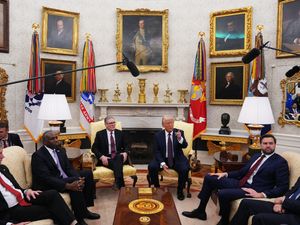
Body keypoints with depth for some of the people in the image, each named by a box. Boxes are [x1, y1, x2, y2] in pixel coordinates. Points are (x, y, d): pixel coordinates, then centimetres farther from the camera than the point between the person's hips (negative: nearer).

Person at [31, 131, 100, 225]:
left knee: (88, 173, -3)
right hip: (49, 185, -8)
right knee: (75, 184, -31)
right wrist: (68, 185, -34)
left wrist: (79, 179, -17)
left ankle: (84, 209, 2)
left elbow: (69, 168, 4)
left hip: (64, 178, 9)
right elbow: (46, 178, -24)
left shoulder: (60, 150, 8)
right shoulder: (38, 155, -15)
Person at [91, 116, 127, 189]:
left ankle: (117, 183, -42)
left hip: (118, 157, 2)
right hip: (106, 158, -2)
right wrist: (102, 157, -18)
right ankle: (121, 185, -36)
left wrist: (125, 153, -10)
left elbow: (125, 146, 14)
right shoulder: (99, 134, 7)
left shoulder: (120, 133, 15)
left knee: (119, 158, -36)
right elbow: (94, 148, 1)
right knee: (117, 165, -35)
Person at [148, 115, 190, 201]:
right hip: (163, 159, 1)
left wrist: (180, 139, -39)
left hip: (177, 159, 0)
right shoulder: (158, 135, -2)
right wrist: (162, 163, -19)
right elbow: (157, 151, -3)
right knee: (151, 167, -25)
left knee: (184, 169, -28)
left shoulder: (179, 132, -2)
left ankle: (180, 190, -2)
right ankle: (157, 188, 0)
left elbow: (185, 146, -17)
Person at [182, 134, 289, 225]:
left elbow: (283, 187, -12)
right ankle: (200, 211, 14)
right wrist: (226, 174, 7)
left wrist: (262, 195, -21)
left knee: (223, 193, -31)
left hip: (254, 190, -8)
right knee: (209, 178, 3)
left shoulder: (280, 162, -6)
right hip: (241, 183, 8)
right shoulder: (256, 156, 16)